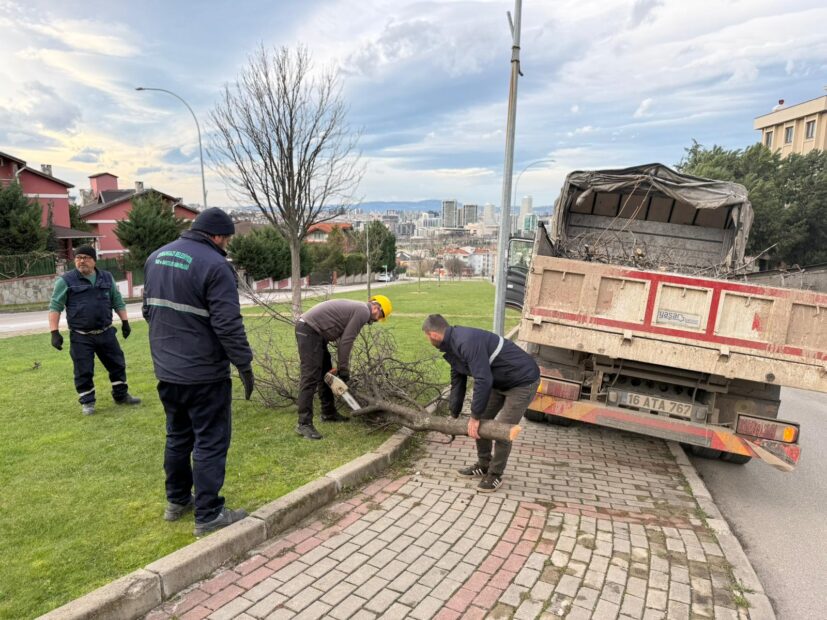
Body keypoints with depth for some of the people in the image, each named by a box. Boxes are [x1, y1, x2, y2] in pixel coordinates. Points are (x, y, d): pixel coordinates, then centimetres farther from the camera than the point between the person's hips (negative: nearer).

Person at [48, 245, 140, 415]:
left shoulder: (107, 278, 7)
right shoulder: (66, 280, -4)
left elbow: (117, 301, 16)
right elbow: (55, 307, -5)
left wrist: (125, 322, 11)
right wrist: (55, 332, -12)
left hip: (106, 333, 4)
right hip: (80, 336, -3)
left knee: (117, 364, 10)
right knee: (83, 371, 3)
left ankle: (121, 395, 26)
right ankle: (87, 402, 19)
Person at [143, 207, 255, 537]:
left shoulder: (157, 256, 9)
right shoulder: (215, 265, -19)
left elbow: (148, 308, 17)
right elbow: (228, 325, -21)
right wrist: (245, 365, -13)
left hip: (166, 370, 8)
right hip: (203, 373, -8)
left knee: (178, 436, 21)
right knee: (210, 441, 3)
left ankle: (177, 501, 35)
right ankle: (208, 515, 11)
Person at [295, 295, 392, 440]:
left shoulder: (356, 309, 21)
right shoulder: (364, 311, -9)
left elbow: (343, 341, 20)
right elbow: (346, 342, -13)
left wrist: (341, 368, 14)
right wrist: (343, 371, -6)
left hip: (313, 331, 11)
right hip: (309, 331, -11)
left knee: (326, 373, 17)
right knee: (311, 377, -12)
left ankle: (329, 413, 28)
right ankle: (304, 424, -10)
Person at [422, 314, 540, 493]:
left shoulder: (467, 342, -31)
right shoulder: (453, 346, 2)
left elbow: (483, 381, -34)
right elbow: (457, 382, 14)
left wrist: (474, 417, -24)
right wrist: (453, 415, 20)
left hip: (523, 381, -10)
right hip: (500, 382, 10)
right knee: (481, 422, 11)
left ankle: (495, 475, 12)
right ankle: (483, 465, 28)